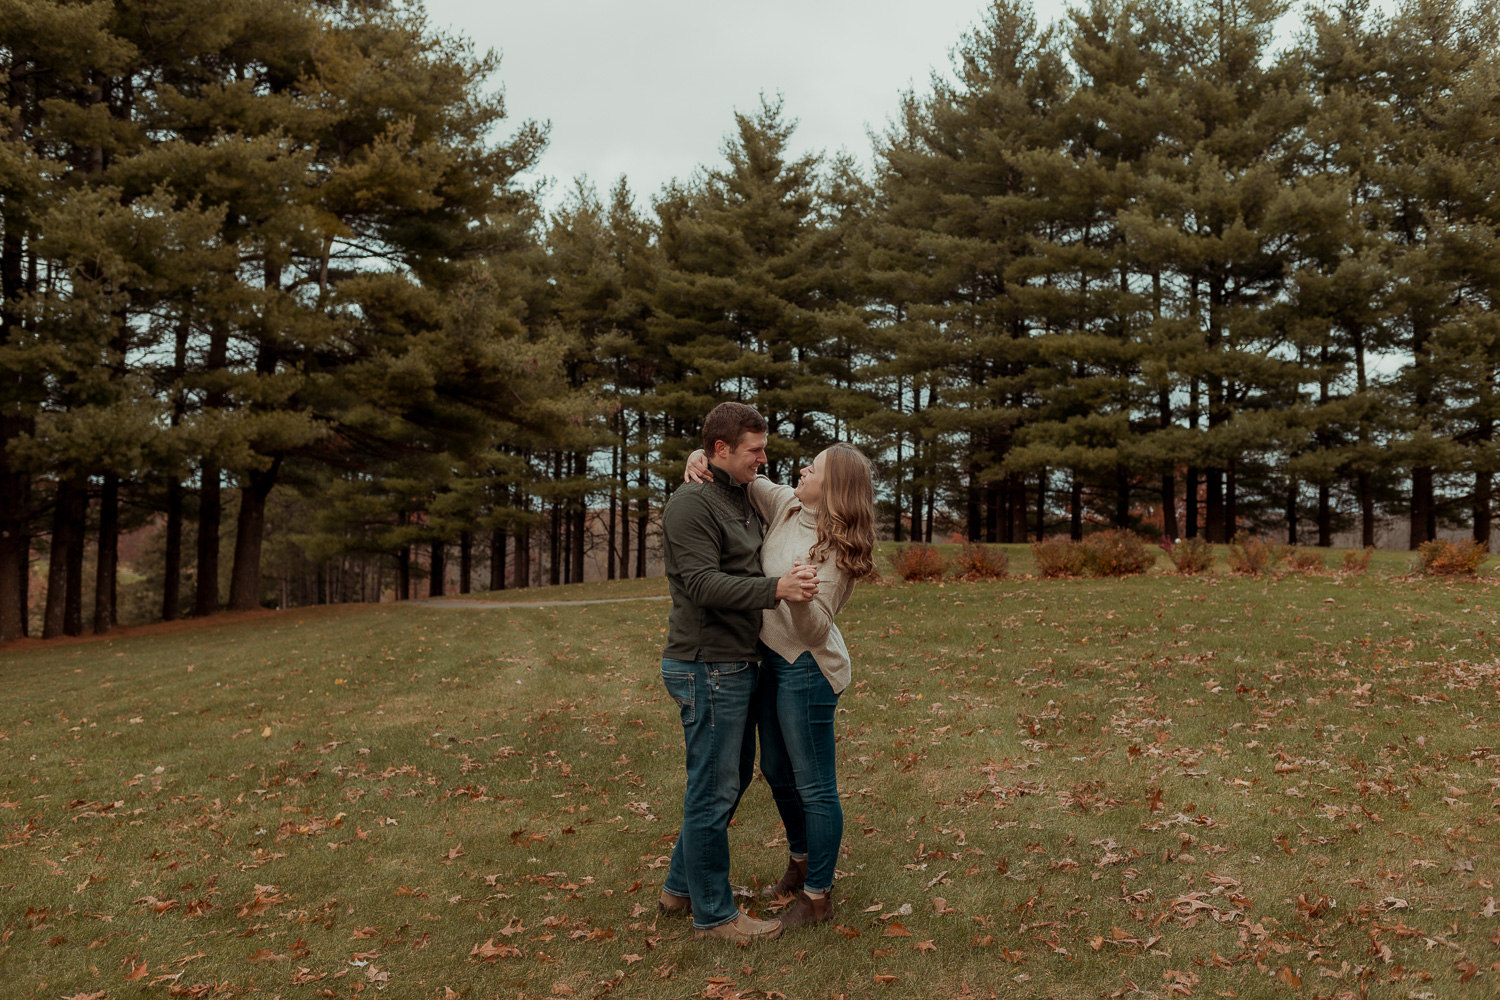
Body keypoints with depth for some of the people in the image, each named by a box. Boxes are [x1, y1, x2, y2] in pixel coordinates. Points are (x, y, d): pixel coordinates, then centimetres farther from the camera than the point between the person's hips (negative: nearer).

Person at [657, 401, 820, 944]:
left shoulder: (741, 500, 15)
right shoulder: (690, 505, -15)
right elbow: (703, 584, -25)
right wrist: (776, 588, -34)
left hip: (737, 665, 10)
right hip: (707, 668, -10)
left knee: (734, 777, 18)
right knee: (714, 789, 0)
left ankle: (681, 888, 31)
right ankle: (714, 913, 13)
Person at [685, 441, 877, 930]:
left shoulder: (836, 548, -21)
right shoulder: (787, 506, -1)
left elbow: (816, 629, -25)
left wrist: (800, 597, -44)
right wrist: (701, 459, -10)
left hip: (807, 668, -9)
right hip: (771, 657, 9)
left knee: (814, 785, 3)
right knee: (777, 771, 22)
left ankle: (818, 894, 18)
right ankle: (800, 863, 43)